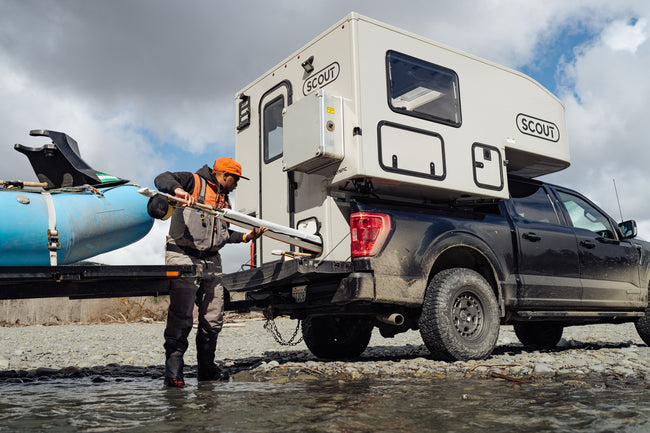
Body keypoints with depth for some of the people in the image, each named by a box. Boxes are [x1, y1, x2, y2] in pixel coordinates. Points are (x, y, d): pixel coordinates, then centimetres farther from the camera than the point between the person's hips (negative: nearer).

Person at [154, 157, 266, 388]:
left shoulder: (224, 201, 24)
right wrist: (178, 189, -31)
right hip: (183, 257, -8)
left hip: (211, 262, 8)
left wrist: (245, 237, 15)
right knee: (181, 316, -11)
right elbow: (162, 179, -12)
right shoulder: (194, 181, 2)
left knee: (213, 318, 9)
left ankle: (206, 368, 22)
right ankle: (173, 372, -7)